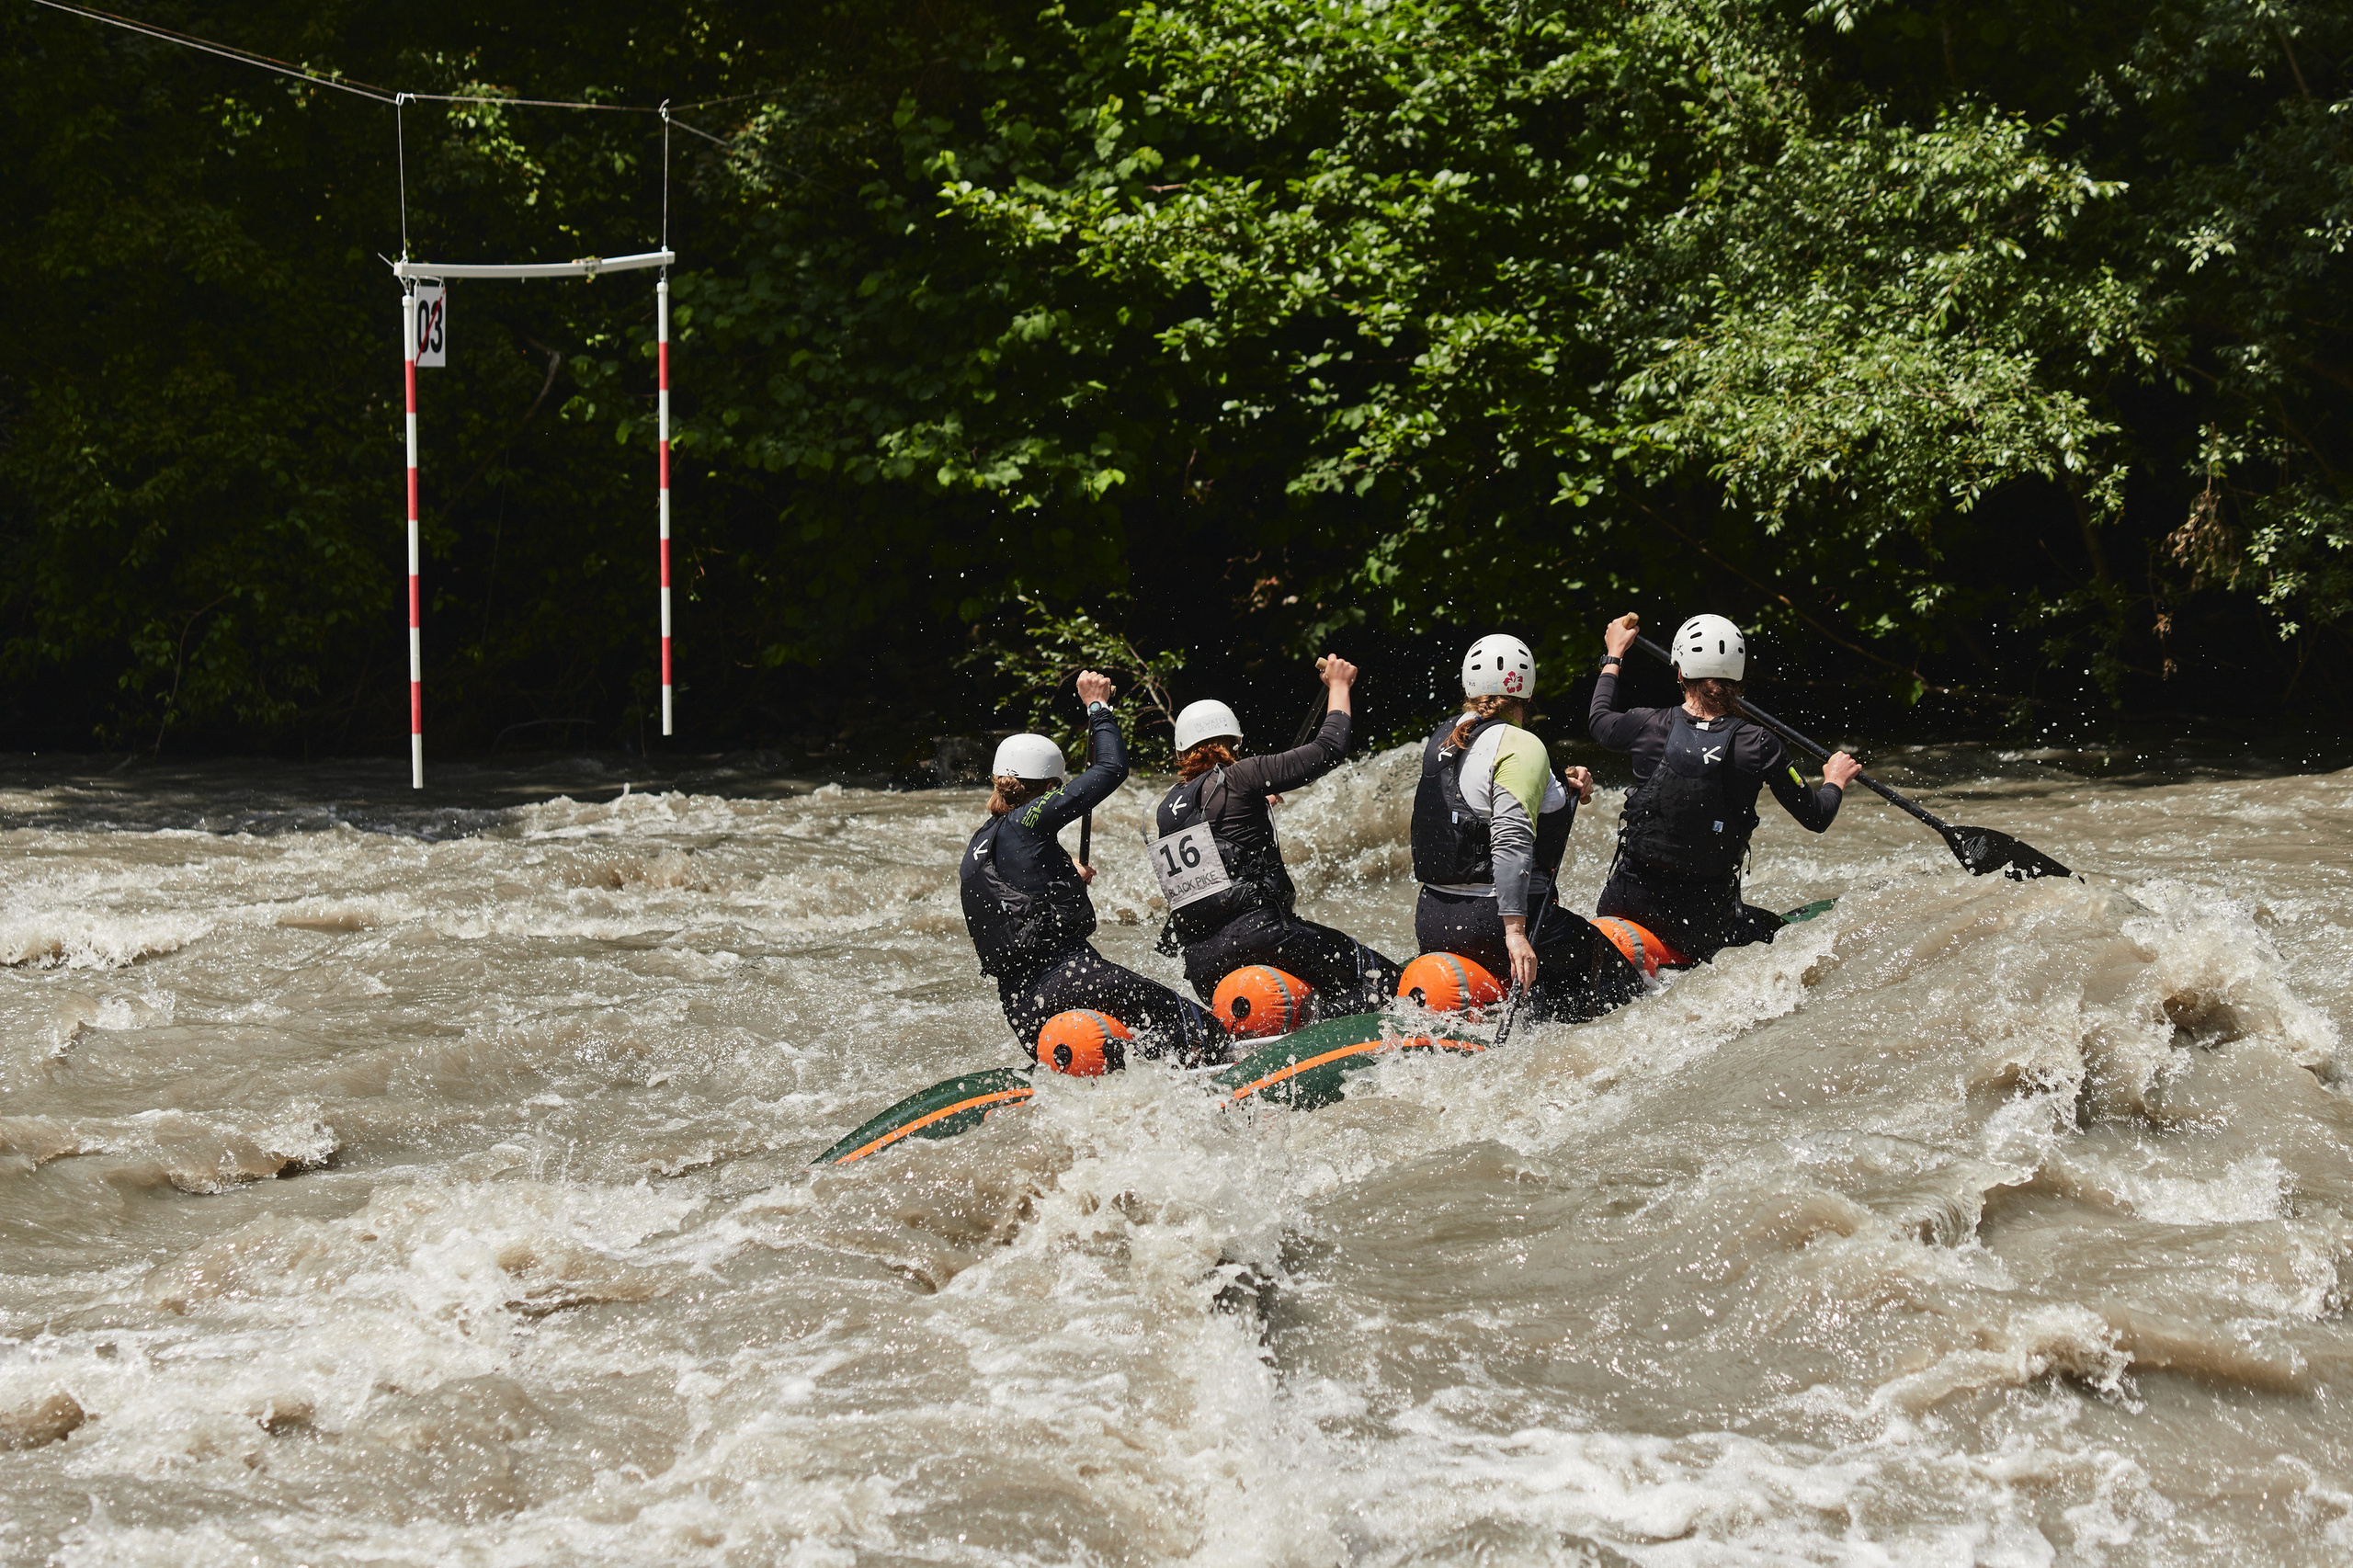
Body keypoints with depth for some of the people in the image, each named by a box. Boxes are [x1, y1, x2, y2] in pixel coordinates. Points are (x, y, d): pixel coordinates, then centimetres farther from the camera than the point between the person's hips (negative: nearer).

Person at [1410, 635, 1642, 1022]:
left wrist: (1565, 788, 9)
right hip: (1490, 920, -8)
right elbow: (1510, 839, -22)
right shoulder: (1520, 746, -12)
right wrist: (1514, 932, -26)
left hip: (1430, 918, 8)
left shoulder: (1440, 740, 13)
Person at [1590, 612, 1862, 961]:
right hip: (1705, 912, -1)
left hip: (1629, 896, 1)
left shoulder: (1648, 726, -10)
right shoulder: (1758, 745, -13)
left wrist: (1614, 655, 31)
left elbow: (1600, 722, 16)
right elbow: (1816, 818, -2)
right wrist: (1835, 781, 21)